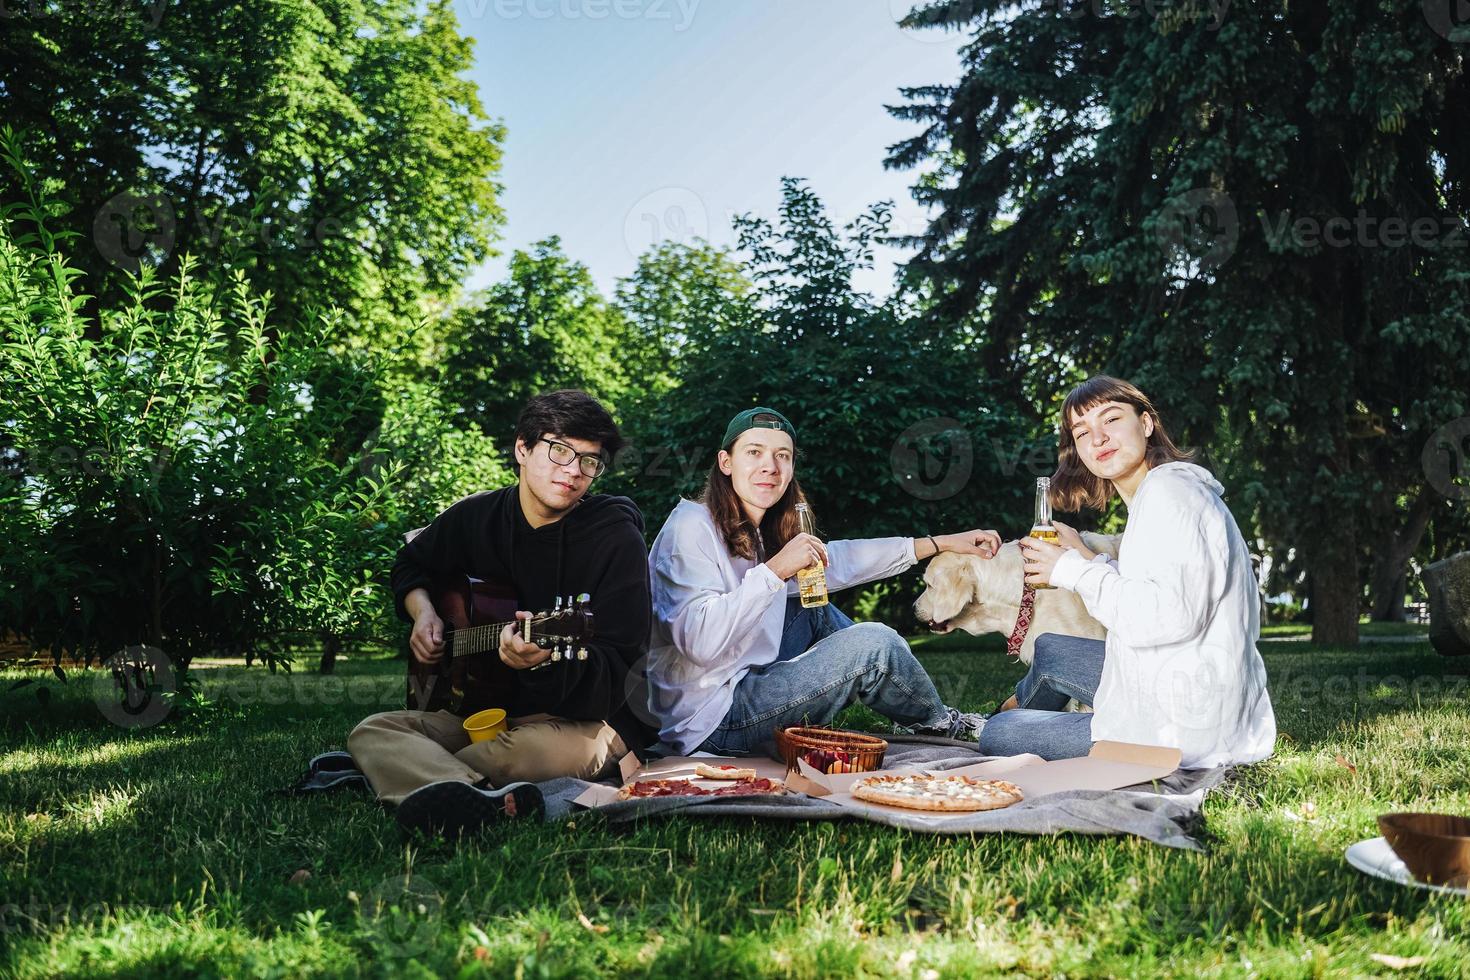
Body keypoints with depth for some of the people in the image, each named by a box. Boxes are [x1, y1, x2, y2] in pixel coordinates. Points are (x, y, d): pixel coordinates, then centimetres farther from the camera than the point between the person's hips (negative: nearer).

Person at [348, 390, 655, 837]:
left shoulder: (617, 538, -13)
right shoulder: (475, 517, 3)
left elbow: (616, 672, -18)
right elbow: (410, 564, 26)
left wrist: (547, 662, -38)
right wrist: (422, 613, 4)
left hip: (589, 719, -6)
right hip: (486, 709, 6)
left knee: (516, 751, -40)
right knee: (371, 731, -18)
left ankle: (414, 779, -16)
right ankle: (488, 801, -48)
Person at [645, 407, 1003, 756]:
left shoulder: (759, 535, 7)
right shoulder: (692, 527, -18)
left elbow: (839, 558, 18)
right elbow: (702, 643, -29)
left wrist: (944, 542, 19)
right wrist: (774, 570, -29)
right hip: (713, 722, -9)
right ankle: (940, 724, 19)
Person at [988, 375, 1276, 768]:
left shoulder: (1170, 489, -16)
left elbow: (1171, 615, -28)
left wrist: (1074, 571, -16)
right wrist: (1087, 558, 10)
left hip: (1183, 731, -10)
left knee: (995, 735, 4)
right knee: (1048, 649, 28)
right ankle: (1016, 708, 57)